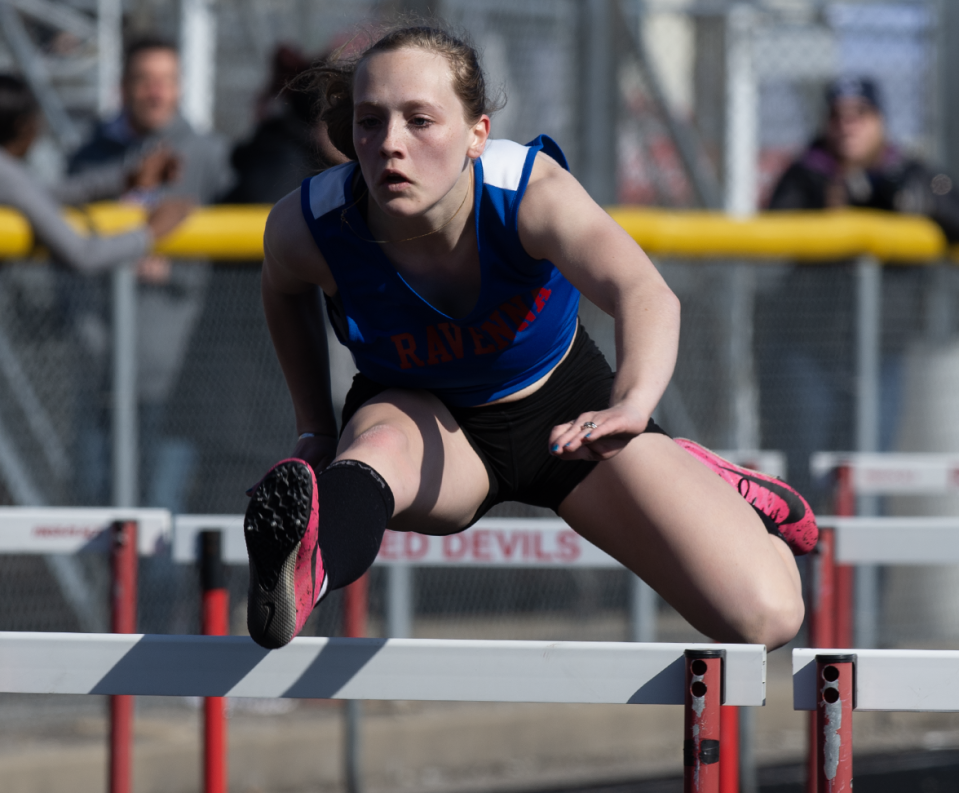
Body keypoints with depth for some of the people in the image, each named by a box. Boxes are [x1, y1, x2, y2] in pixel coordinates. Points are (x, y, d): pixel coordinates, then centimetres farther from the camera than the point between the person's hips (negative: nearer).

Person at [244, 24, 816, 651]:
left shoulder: (530, 189, -32)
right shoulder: (306, 229, -25)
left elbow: (645, 294, -51)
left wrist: (630, 405, -71)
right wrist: (315, 429, 4)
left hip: (563, 405, 0)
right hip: (422, 415, 0)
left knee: (766, 616, -12)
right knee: (378, 451, -42)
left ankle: (699, 485, 20)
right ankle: (310, 563, -75)